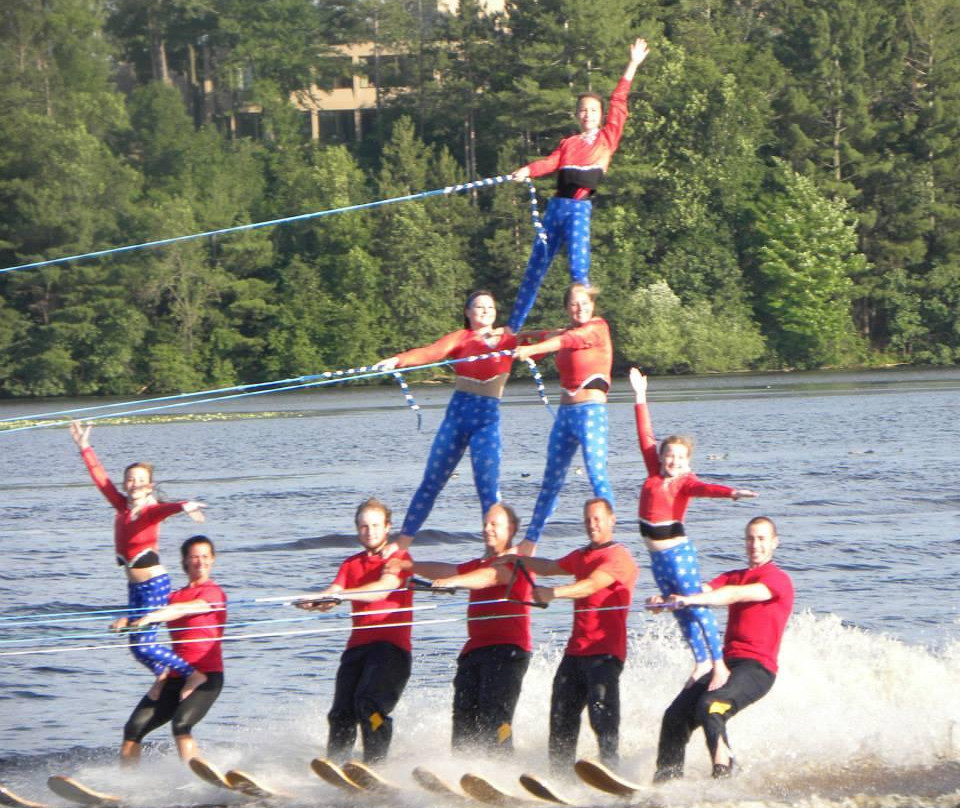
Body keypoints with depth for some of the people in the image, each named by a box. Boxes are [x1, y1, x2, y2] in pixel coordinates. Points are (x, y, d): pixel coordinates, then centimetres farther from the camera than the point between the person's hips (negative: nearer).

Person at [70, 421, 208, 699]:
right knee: (138, 646, 10)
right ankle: (162, 672, 39)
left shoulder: (151, 511, -13)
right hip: (135, 586, 7)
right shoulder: (122, 507, 4)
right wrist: (84, 448, 13)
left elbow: (166, 508, -37)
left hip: (155, 584, -7)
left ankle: (193, 674, 1)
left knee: (142, 644, -11)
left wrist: (184, 506, -58)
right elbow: (100, 478, 11)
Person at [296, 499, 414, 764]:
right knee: (341, 712, -8)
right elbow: (331, 596, 5)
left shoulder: (398, 558, 5)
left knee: (369, 703, -23)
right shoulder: (351, 565, 21)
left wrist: (340, 594, -26)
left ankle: (375, 764, -23)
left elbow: (382, 590, -14)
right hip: (358, 646, 5)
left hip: (390, 645, -5)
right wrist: (319, 601, -20)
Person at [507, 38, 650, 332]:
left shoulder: (608, 137, 12)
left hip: (580, 208, -3)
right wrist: (526, 171, -19)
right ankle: (513, 327, 11)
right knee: (536, 266, 6)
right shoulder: (568, 143, 18)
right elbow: (551, 162, 2)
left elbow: (618, 103, 9)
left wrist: (633, 66, 9)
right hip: (557, 206, 3)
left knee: (578, 267, -16)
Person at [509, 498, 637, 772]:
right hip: (576, 650, 8)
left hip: (605, 650, -8)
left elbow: (591, 585, -22)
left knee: (602, 715, -17)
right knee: (561, 717, 4)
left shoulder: (618, 557, -7)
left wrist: (554, 593, -36)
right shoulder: (582, 556, 21)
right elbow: (550, 567, 35)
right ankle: (559, 775, 7)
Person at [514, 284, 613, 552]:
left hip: (591, 412, -7)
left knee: (597, 475, -16)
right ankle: (529, 541, 20)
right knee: (551, 479, 13)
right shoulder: (569, 332, 16)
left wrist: (532, 349, -35)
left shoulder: (598, 327, -8)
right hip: (565, 412, 7)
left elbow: (568, 340, -22)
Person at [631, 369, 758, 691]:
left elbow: (704, 488, -28)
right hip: (657, 554, 7)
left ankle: (719, 665, -10)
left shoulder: (685, 482, -8)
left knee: (696, 606, -10)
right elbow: (645, 436, 10)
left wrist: (731, 492, -48)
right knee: (680, 612, 13)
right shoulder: (655, 473, 6)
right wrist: (640, 397, 10)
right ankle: (701, 662, 23)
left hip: (678, 551, -7)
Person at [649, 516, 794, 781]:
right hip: (728, 664, 7)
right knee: (676, 716, -3)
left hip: (757, 667, -7)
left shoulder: (779, 580, -1)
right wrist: (667, 600, -17)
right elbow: (704, 591, 5)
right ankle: (668, 778, 4)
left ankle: (723, 770, -31)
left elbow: (737, 595, -18)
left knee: (709, 707, -31)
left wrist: (691, 599, -30)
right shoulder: (734, 577, 23)